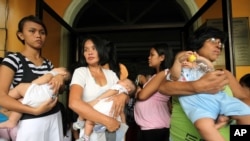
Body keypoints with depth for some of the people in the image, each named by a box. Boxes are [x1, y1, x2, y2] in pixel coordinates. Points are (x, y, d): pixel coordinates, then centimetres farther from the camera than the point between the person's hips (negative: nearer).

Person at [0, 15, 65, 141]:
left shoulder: (48, 63, 10)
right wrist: (35, 111, -26)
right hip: (31, 123, -5)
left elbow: (60, 89, 16)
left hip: (54, 118, 6)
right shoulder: (13, 59, -7)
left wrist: (60, 78, -6)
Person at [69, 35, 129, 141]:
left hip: (113, 129, 4)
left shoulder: (111, 74, 3)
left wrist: (123, 96, -20)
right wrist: (107, 121, -28)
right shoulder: (80, 72, -10)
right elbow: (74, 103, -24)